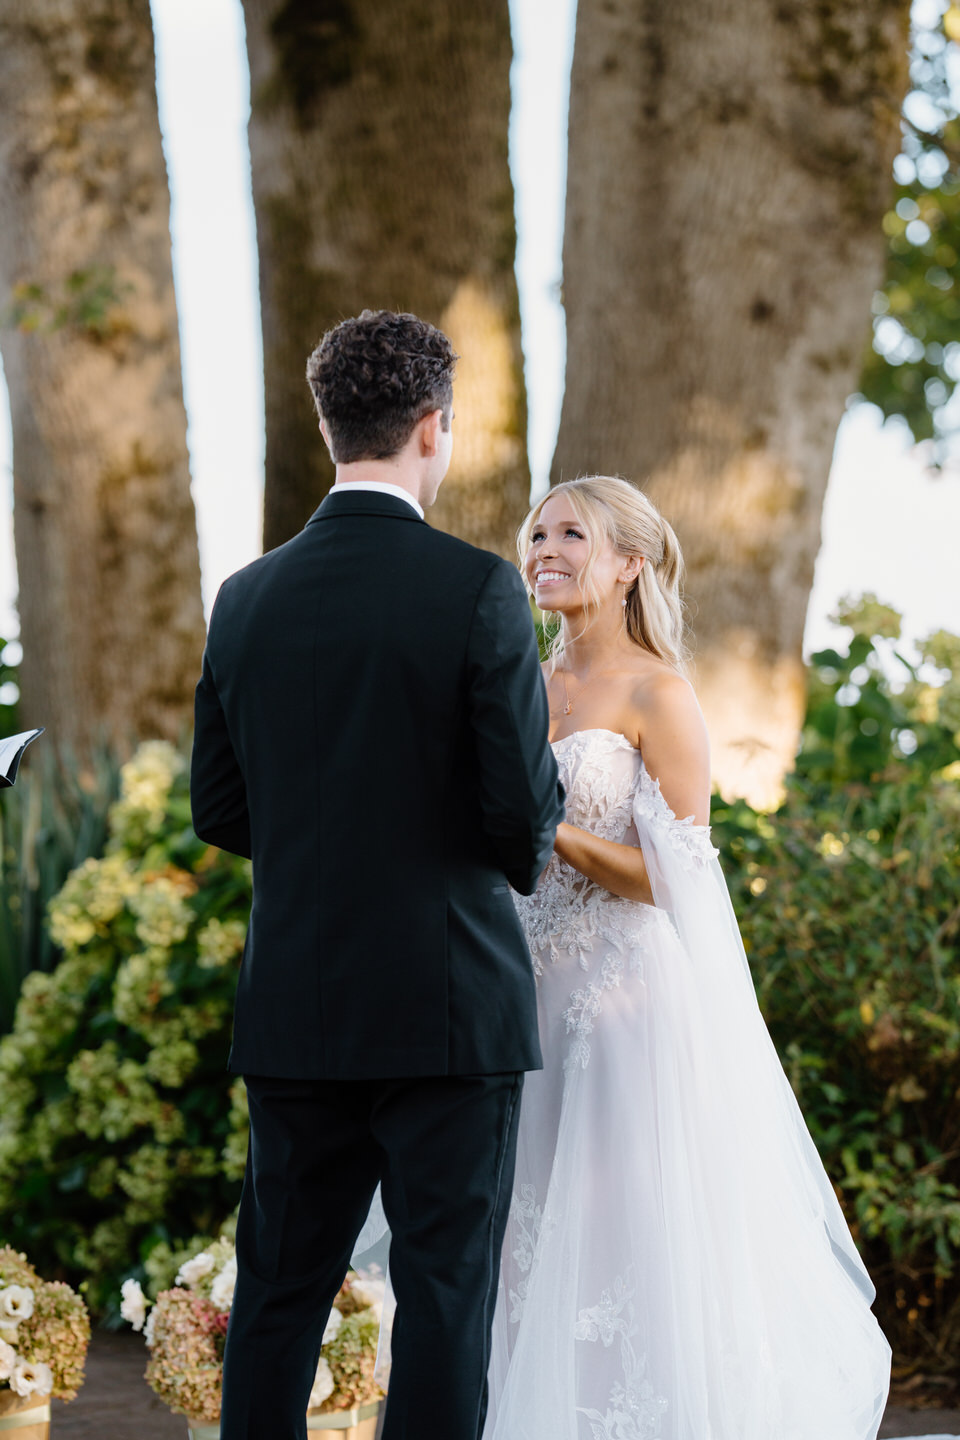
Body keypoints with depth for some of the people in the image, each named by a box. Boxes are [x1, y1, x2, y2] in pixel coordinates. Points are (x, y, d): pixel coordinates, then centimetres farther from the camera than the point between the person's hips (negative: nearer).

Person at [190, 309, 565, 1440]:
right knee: (444, 1299, 1)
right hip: (448, 1005, -4)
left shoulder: (247, 599, 4)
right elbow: (526, 808, -12)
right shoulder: (477, 591, -11)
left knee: (278, 1297, 11)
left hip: (293, 1007, 5)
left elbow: (219, 813, 9)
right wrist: (521, 856, 10)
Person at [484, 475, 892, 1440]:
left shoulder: (657, 695, -6)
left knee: (639, 1245, -6)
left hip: (635, 1002, -6)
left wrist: (540, 827, -17)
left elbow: (674, 875, -12)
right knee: (536, 1248, 4)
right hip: (539, 1002, 6)